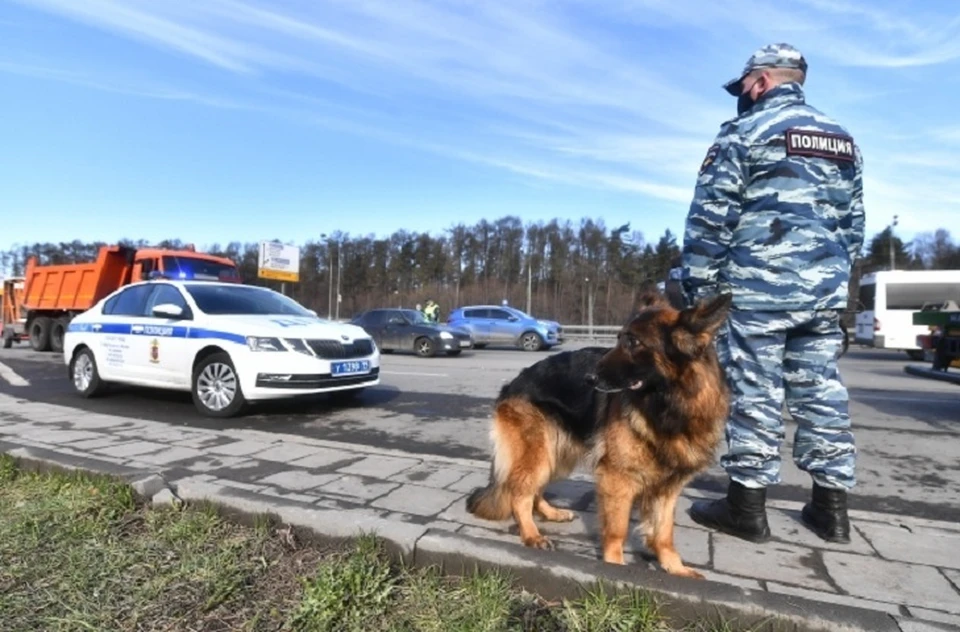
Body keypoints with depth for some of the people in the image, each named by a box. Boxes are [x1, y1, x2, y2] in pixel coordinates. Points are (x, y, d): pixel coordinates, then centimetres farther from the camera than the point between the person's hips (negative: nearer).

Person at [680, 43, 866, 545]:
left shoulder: (743, 133, -2)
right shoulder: (842, 140, 19)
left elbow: (710, 220, -8)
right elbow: (853, 223, 20)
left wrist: (697, 287, -4)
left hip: (756, 289, -6)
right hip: (824, 289, 7)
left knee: (753, 396, -1)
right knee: (823, 393, 10)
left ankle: (746, 507, 8)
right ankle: (831, 507, 19)